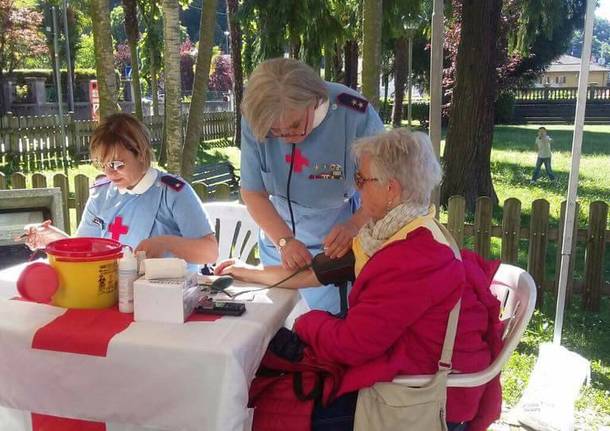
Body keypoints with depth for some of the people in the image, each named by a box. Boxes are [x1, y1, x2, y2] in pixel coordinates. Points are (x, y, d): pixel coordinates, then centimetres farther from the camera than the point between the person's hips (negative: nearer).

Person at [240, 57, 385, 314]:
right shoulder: (256, 117, -19)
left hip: (338, 246, -2)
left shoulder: (356, 116, -26)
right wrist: (285, 241, -25)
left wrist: (355, 225, -36)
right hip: (279, 237, 2)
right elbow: (252, 192, -11)